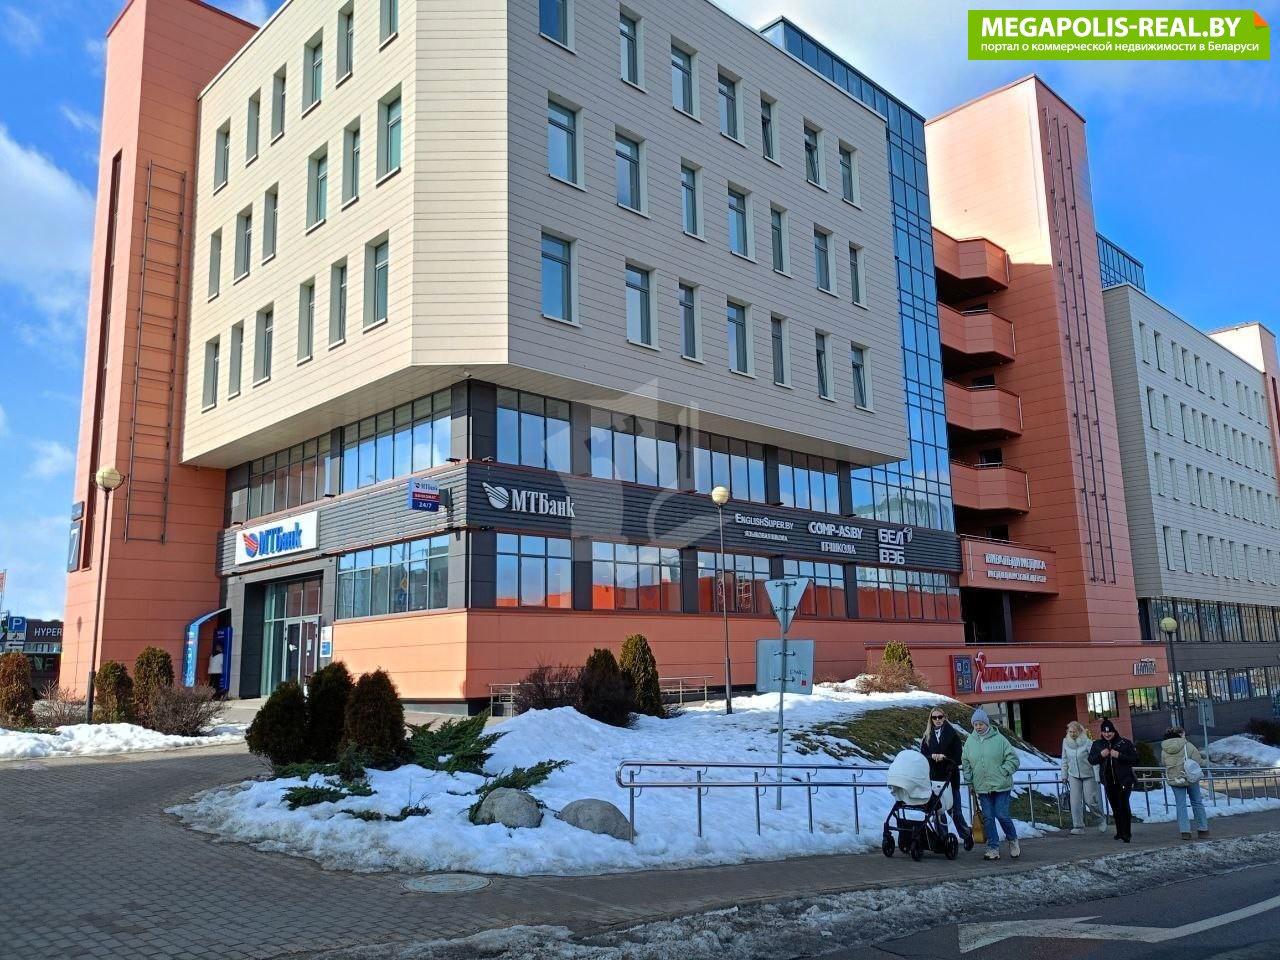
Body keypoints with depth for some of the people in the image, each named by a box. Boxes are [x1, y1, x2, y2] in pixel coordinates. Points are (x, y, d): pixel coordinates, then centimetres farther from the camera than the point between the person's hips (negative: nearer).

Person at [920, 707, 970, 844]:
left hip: (951, 777, -3)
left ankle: (966, 835, 19)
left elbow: (959, 757, -4)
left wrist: (944, 757, -16)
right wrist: (932, 756, -13)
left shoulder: (952, 734, -1)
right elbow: (923, 755, 5)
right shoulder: (928, 735, 10)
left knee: (955, 809, 1)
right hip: (934, 777, 3)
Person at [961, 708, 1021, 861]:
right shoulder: (970, 742, 5)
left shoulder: (999, 739, -4)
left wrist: (1002, 772, -10)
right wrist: (970, 781, 8)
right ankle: (993, 848, 12)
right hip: (982, 787, 3)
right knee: (988, 818, 4)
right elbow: (966, 763, 14)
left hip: (1001, 786, -3)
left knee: (1002, 815, -5)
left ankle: (1013, 840, 23)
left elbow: (1013, 759, -2)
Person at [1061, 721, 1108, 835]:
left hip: (1088, 775, -3)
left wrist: (1097, 778, -15)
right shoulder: (1066, 742, -2)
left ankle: (1102, 818, 28)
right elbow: (1065, 760, 9)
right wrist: (1064, 776, 12)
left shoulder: (1087, 742, -15)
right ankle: (1078, 826, 3)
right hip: (1074, 776, 3)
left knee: (1090, 800, -1)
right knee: (1075, 801, -4)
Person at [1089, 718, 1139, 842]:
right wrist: (1100, 755, -10)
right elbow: (1091, 760, 8)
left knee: (1123, 805, -13)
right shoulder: (1097, 744, 7)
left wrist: (1119, 756, -18)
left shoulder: (1125, 742, -3)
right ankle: (1120, 832, 23)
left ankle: (1127, 833, -9)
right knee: (1115, 808, 12)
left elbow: (1135, 758, -6)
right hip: (1108, 781, 4)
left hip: (1124, 779, -4)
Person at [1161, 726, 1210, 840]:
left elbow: (1163, 765, 4)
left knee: (1180, 805, 6)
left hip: (1174, 780, 2)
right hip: (1190, 778, -2)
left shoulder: (1164, 750, 1)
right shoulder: (1188, 746, -9)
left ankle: (1185, 831, 0)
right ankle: (1202, 829, 18)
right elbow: (1199, 762, -8)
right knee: (1197, 803, 12)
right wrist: (1203, 764, 13)